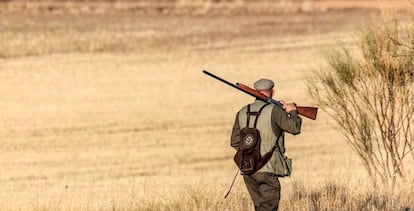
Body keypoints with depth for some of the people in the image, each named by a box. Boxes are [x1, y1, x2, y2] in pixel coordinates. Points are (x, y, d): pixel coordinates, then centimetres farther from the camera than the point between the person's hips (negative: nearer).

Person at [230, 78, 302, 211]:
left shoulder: (243, 113, 11)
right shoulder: (274, 110, -7)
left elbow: (235, 142, 14)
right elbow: (294, 128, -12)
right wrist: (293, 112, 6)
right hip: (267, 169, -6)